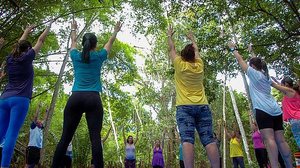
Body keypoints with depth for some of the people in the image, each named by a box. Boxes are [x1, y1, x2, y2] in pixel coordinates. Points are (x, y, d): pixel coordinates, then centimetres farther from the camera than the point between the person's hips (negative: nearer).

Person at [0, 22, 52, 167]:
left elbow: (19, 44, 33)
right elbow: (40, 41, 10)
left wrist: (26, 32, 46)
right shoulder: (26, 58, 2)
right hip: (20, 99, -6)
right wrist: (49, 27, 22)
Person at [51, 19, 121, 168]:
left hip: (75, 98, 3)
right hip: (93, 99, -2)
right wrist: (116, 31, 43)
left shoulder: (76, 56, 12)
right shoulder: (99, 56, 8)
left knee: (65, 137, 2)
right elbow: (110, 42, 25)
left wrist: (73, 29, 52)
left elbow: (73, 42, 33)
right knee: (95, 138, -8)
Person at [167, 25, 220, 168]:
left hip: (184, 107, -3)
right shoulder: (199, 66, 11)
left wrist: (169, 36, 34)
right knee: (209, 140, -3)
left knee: (187, 140, -14)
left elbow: (171, 49, 17)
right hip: (202, 106, 3)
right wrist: (192, 39, 48)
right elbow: (196, 51, 30)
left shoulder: (180, 65, 2)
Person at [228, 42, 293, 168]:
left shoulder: (254, 73, 5)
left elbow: (240, 60, 11)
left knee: (269, 138, -16)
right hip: (276, 110, 8)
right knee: (280, 140, 4)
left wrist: (233, 48, 23)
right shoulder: (266, 75, 23)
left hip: (263, 109, -7)